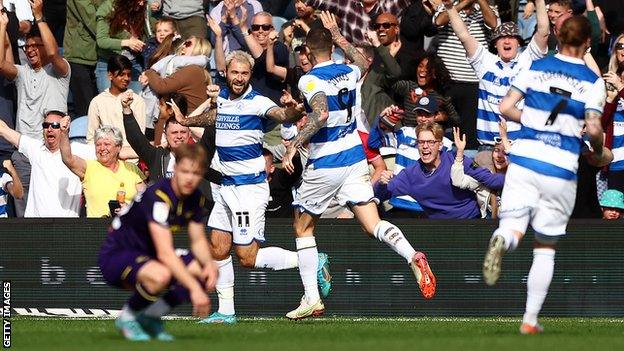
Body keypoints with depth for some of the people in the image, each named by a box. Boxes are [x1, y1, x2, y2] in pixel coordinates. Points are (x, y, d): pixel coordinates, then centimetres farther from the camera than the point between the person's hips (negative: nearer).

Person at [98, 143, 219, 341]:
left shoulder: (195, 198, -1)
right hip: (116, 255, -9)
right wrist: (194, 288, -39)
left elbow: (198, 241, 10)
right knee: (161, 276, -40)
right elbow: (165, 253, -35)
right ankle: (127, 317, -9)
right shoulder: (158, 196, -28)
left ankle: (150, 316, 7)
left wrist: (209, 264, -13)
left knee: (209, 275, -7)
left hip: (147, 257, 9)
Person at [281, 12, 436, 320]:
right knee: (373, 224, 1)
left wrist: (293, 145, -26)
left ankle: (312, 299, 10)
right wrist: (338, 36, 32)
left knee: (303, 227, 13)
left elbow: (321, 114, -31)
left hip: (324, 166, -5)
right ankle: (412, 256, -29)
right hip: (355, 158, 5)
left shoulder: (310, 80, -15)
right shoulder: (348, 72, 5)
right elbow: (363, 63, 30)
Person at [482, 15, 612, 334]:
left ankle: (503, 240, -43)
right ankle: (530, 319, 13)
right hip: (561, 170, -1)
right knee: (546, 248, 13)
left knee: (513, 229, -4)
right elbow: (593, 128, -10)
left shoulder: (536, 68, 6)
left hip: (524, 161, 1)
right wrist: (600, 154, 11)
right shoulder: (592, 81, -1)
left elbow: (505, 107, 1)